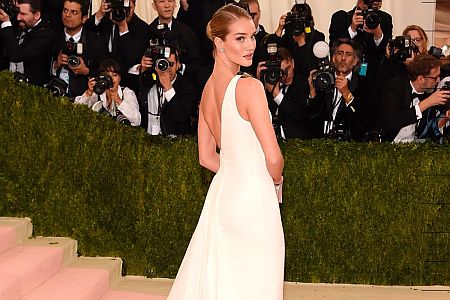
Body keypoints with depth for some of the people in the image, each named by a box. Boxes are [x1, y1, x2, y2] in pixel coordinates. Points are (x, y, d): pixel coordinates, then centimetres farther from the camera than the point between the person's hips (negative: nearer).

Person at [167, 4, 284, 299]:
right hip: (253, 198, -8)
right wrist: (276, 179, 2)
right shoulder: (249, 86, -17)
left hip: (222, 194, 8)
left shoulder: (208, 89, 6)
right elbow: (273, 158, -18)